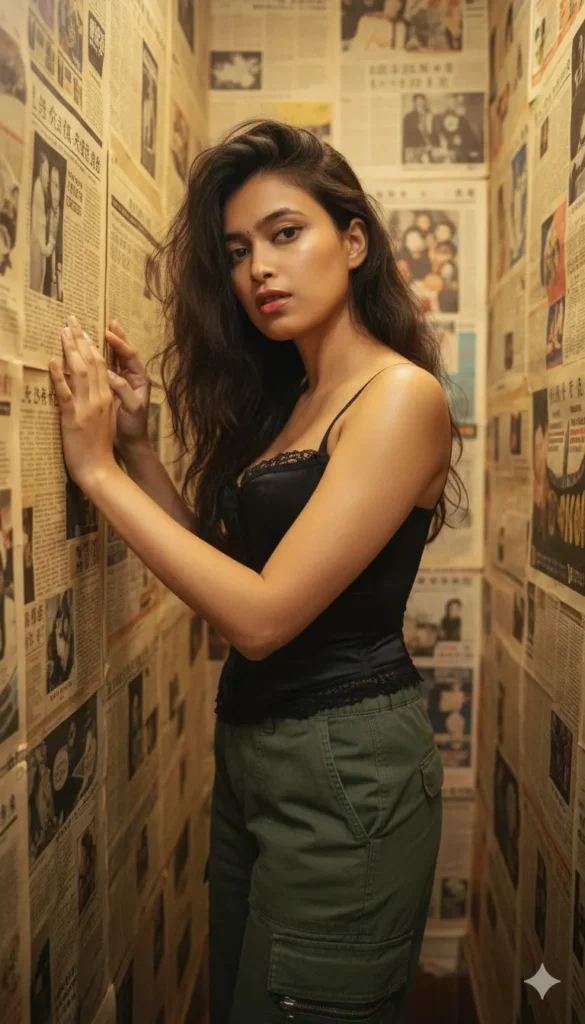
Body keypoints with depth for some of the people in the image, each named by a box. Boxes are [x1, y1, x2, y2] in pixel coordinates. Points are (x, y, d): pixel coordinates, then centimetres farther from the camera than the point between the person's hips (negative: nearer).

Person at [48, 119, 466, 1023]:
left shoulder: (401, 396, -17)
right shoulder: (285, 400, 9)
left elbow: (262, 615, -23)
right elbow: (220, 563, 9)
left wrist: (99, 468, -18)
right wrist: (138, 447, -1)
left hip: (343, 765, -8)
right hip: (253, 746, 8)